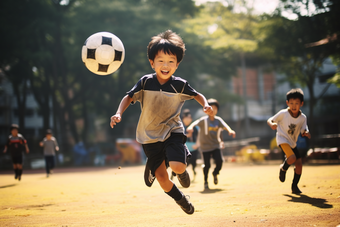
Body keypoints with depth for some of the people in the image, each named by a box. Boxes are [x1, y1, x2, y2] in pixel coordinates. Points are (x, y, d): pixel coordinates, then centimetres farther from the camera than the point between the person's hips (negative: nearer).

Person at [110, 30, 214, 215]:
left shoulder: (180, 85, -6)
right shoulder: (145, 82, -7)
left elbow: (196, 95, 10)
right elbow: (129, 97, -4)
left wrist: (205, 105, -10)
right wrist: (119, 113, -21)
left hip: (173, 132, -1)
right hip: (150, 137, 1)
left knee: (177, 166, -25)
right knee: (162, 179, -3)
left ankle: (182, 171, 14)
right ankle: (181, 199, 28)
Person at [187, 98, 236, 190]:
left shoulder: (218, 120, 1)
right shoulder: (204, 120, -9)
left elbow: (224, 125, -16)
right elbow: (196, 122, -27)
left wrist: (230, 131, -38)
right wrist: (190, 127, -50)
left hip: (216, 145, 3)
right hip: (205, 146, -2)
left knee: (219, 161, -15)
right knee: (207, 165, -6)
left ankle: (215, 174, 18)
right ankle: (206, 181, 19)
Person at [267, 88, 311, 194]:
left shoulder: (303, 118, -5)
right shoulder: (283, 113, -14)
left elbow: (303, 131, -3)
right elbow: (269, 120, -6)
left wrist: (306, 133, -27)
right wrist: (272, 124, -30)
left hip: (292, 143, 5)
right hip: (282, 139, -5)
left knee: (299, 163, 0)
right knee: (292, 158, -27)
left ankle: (294, 186, 17)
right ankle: (283, 168, 8)